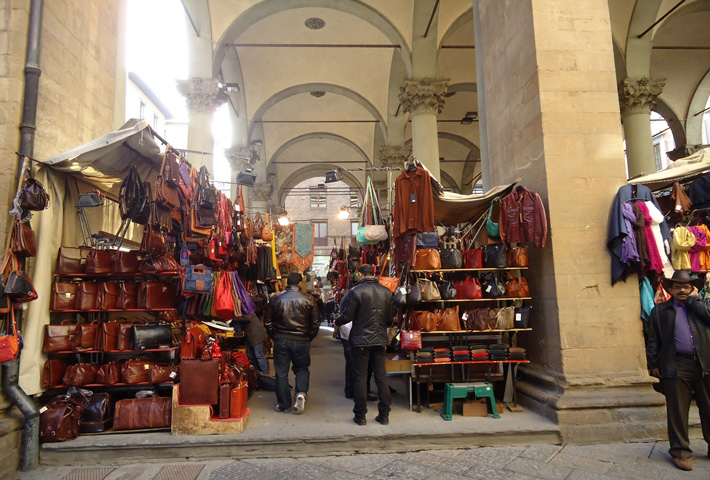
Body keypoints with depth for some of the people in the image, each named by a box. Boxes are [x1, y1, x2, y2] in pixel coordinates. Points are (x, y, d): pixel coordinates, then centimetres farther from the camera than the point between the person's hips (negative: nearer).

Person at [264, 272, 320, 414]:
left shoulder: (276, 298, 0)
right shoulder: (308, 299, -3)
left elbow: (267, 321, 5)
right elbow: (316, 322, 0)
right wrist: (310, 337, 13)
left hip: (281, 340, 0)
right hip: (302, 341, 0)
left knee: (281, 372, 10)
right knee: (302, 369, 17)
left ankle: (284, 405, 15)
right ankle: (301, 393, -6)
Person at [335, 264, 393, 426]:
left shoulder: (355, 291, -13)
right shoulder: (386, 292, 1)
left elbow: (347, 316, -11)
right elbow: (390, 318, 6)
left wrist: (336, 322, 10)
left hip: (361, 340, -4)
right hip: (380, 340, 4)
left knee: (360, 377, 6)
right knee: (381, 376, 11)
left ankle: (360, 415, 15)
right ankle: (384, 415, 18)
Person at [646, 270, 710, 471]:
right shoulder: (660, 310, 10)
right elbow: (653, 340, 7)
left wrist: (692, 299, 0)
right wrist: (654, 364, 2)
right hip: (677, 367, -1)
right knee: (677, 411, 3)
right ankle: (680, 452, 13)